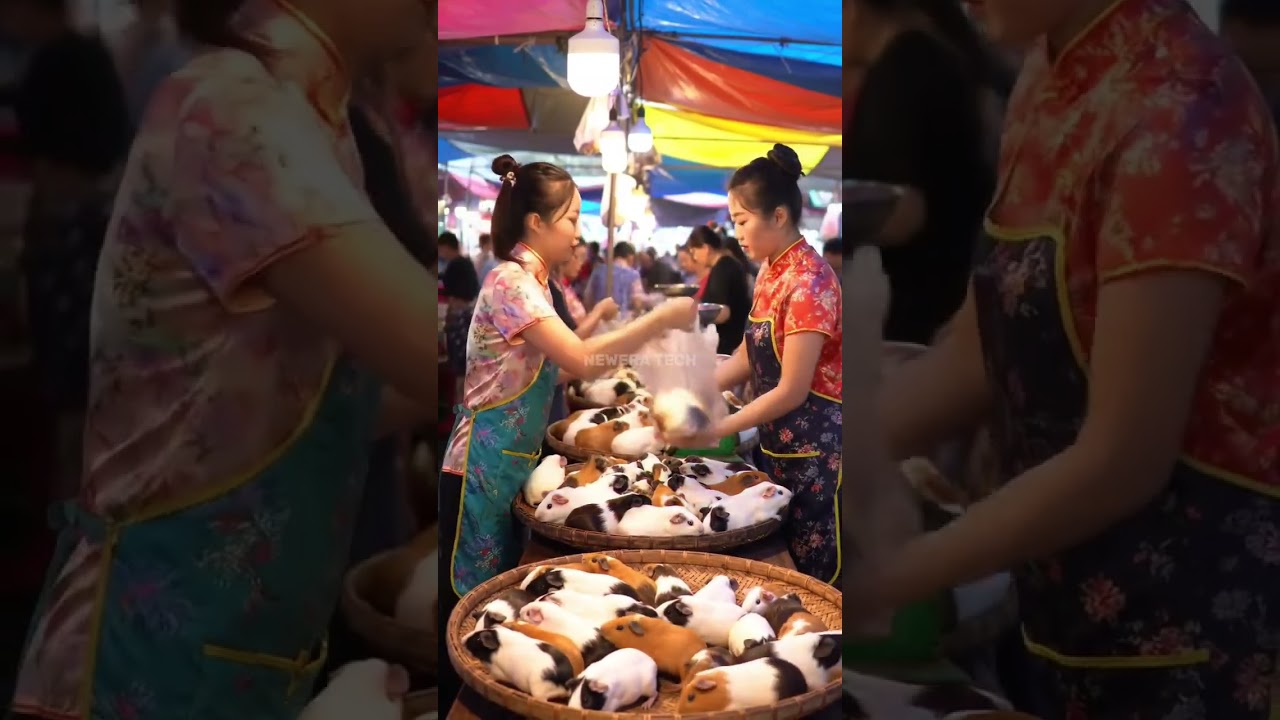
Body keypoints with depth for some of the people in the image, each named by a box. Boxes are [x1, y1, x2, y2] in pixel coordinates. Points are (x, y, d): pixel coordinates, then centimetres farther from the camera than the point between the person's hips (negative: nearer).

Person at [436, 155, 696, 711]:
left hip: (516, 461, 9)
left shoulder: (529, 282, 10)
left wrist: (627, 340, 5)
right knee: (468, 600, 0)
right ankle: (455, 702, 12)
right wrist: (662, 318, -20)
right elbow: (581, 360, -27)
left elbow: (556, 368, 11)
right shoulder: (510, 282, -19)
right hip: (485, 465, -9)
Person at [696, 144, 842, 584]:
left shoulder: (808, 282, -20)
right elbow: (747, 360, 12)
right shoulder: (769, 271, 7)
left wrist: (717, 429, -17)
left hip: (814, 449, -9)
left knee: (814, 580, 3)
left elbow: (792, 390, -21)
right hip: (776, 442, 9)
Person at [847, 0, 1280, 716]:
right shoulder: (1055, 79, 2)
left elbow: (1121, 462, -23)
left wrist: (882, 581, -17)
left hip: (1202, 614, -7)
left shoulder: (1174, 114, -24)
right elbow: (978, 355, 3)